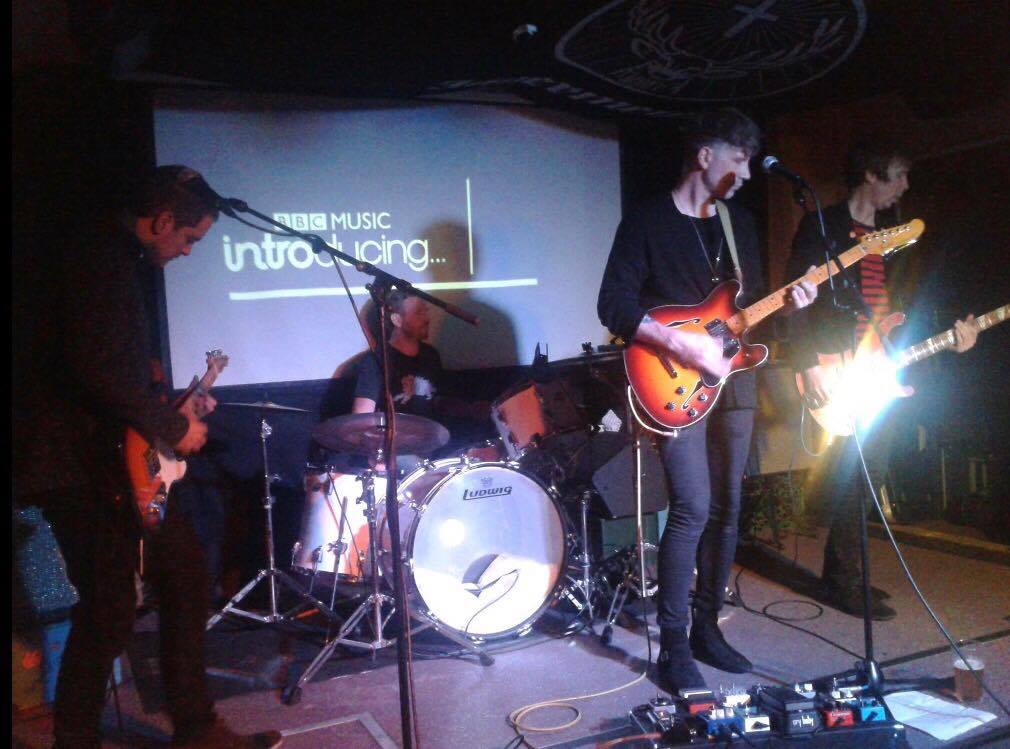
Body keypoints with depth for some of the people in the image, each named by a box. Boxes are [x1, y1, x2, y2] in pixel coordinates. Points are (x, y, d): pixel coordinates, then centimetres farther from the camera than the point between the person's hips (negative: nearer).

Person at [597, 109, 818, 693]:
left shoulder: (741, 222, 15)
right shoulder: (647, 223, -5)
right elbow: (613, 305, -12)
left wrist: (785, 302, -2)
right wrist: (682, 344, -21)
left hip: (731, 381, 7)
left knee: (726, 508, 8)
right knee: (693, 506, -14)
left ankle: (707, 627, 22)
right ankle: (674, 644, -2)